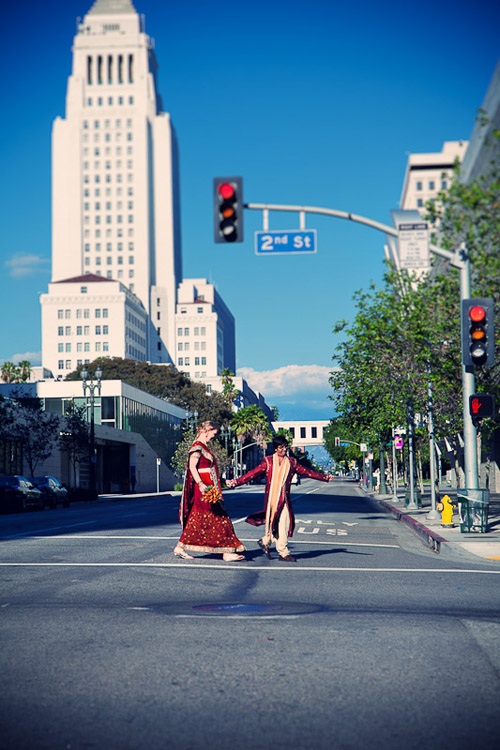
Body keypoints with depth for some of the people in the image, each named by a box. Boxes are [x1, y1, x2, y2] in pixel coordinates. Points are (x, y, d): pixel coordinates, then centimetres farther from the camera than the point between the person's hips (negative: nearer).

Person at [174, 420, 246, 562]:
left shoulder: (203, 447, 19)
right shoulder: (197, 447, -10)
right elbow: (192, 467, -20)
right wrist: (201, 484, -29)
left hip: (208, 487, 10)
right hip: (203, 488, -10)